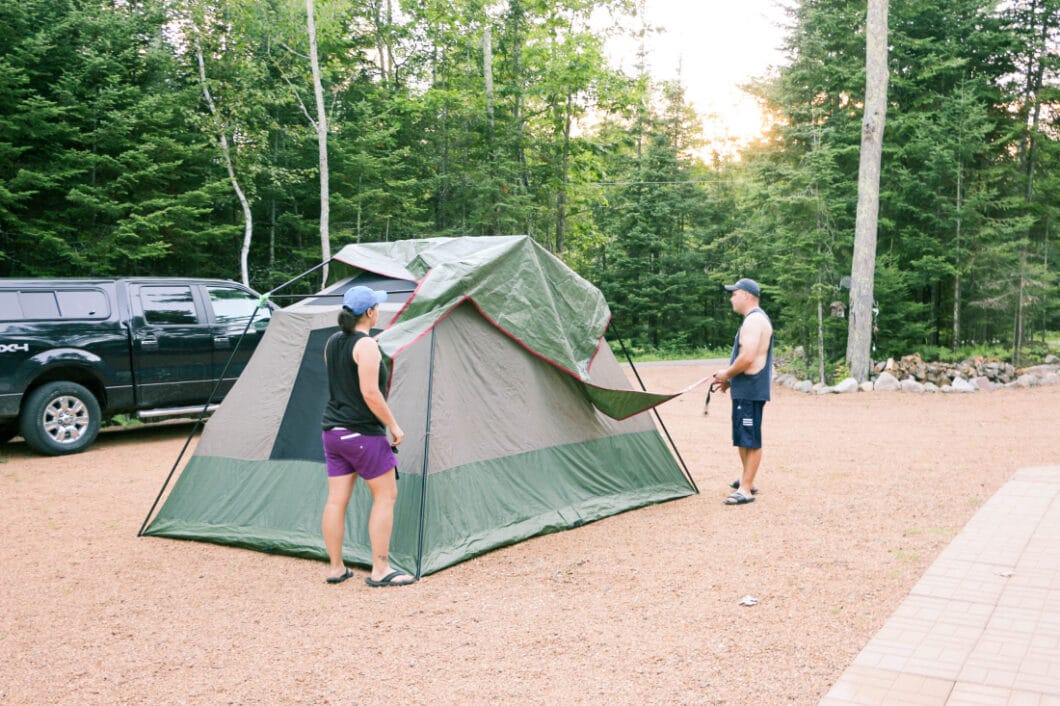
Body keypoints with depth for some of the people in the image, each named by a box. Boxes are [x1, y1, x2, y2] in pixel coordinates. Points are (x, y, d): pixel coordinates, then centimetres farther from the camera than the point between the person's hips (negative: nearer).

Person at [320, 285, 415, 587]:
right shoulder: (366, 345, -16)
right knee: (385, 496, 2)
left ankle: (336, 569, 17)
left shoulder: (332, 342, 9)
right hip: (364, 434, -8)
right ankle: (380, 571, 4)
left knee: (336, 499, 9)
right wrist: (394, 426, -11)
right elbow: (370, 394, -21)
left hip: (332, 431, 8)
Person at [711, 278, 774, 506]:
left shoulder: (754, 320, -17)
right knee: (742, 439, 18)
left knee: (750, 440, -6)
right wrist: (730, 379, 15)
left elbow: (747, 358, -25)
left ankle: (746, 489, -2)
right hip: (744, 390, 11)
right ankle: (746, 480, 29)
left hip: (750, 391, -11)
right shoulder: (754, 319, 18)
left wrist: (726, 374, -10)